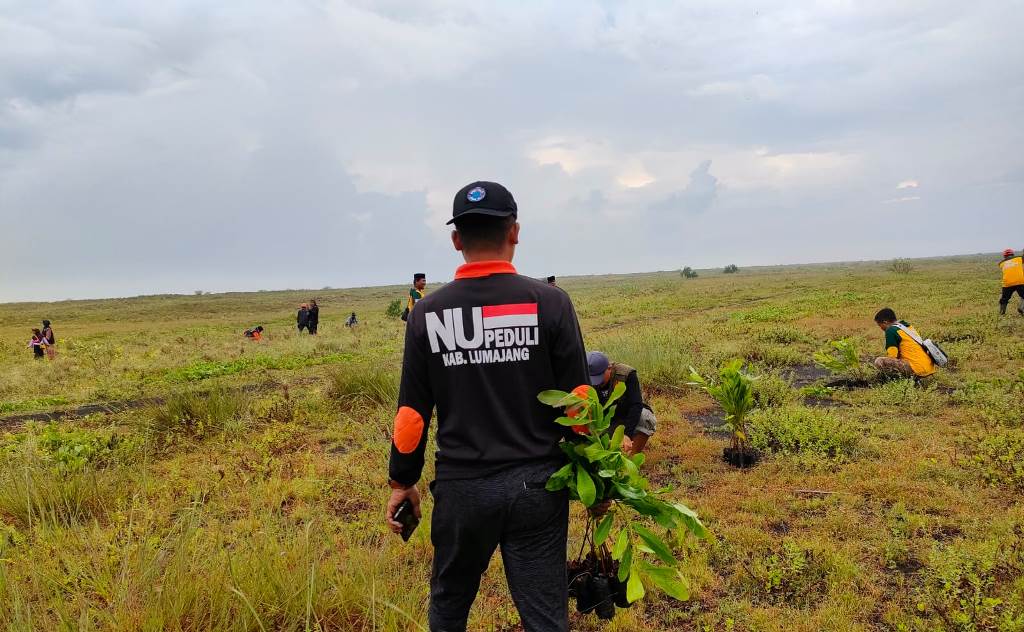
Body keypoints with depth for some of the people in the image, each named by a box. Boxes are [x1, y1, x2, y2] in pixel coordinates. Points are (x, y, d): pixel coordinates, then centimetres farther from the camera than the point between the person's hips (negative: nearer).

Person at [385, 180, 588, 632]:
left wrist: (402, 481, 13)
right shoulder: (550, 302, -8)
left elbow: (413, 410, 1)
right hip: (536, 485, -1)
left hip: (461, 487, 1)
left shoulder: (428, 312, -4)